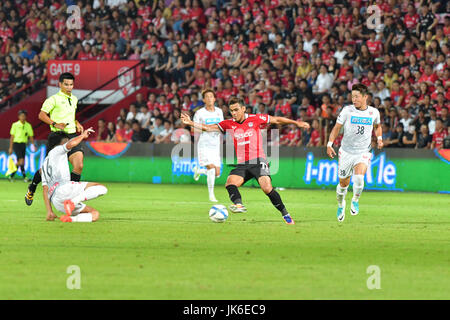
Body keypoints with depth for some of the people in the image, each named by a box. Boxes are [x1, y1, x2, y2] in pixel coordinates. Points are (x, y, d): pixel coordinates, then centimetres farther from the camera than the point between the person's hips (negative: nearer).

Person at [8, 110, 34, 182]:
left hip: (23, 144, 5)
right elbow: (12, 137, -1)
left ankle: (11, 176, 16)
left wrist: (34, 145, -1)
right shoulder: (15, 125, -3)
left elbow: (31, 137, 11)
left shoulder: (28, 126, 6)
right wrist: (10, 148, -4)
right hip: (16, 144, -5)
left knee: (19, 162, 5)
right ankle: (24, 176, -8)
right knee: (21, 161, -17)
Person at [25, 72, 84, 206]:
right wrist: (55, 124, -23)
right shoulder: (53, 99, -6)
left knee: (78, 166, -12)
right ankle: (32, 189, 27)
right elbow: (42, 115, -12)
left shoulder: (74, 99, 16)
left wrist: (77, 124, 15)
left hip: (72, 135, 5)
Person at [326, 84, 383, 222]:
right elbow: (337, 128, 1)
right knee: (343, 184, 7)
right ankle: (341, 204, 37)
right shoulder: (347, 110, -6)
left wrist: (379, 138, 6)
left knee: (359, 177, -26)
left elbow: (378, 125, 22)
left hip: (363, 153, 0)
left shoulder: (374, 112, 0)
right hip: (346, 152, 0)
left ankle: (355, 200, 0)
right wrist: (329, 144, -9)